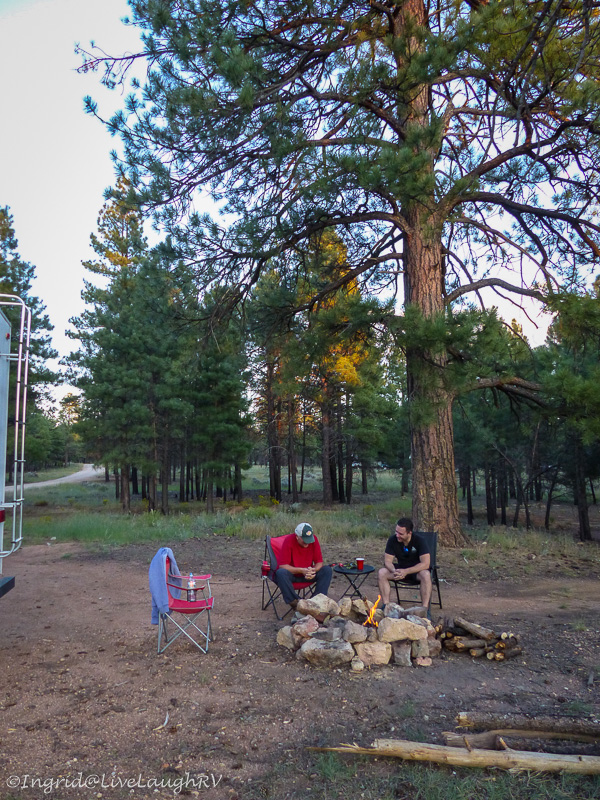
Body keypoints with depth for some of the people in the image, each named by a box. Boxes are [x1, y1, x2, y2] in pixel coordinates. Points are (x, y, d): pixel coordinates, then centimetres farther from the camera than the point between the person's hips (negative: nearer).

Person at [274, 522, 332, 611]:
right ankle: (295, 602, -24)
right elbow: (283, 565, -23)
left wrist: (313, 570, -28)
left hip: (307, 573, 3)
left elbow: (319, 562, -6)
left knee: (327, 570, -18)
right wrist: (301, 570, -31)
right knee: (281, 573, -36)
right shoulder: (289, 540, -21)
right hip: (292, 573, -3)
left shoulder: (313, 539, -11)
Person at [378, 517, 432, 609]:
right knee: (382, 572, -22)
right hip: (400, 569, 3)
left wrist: (406, 572, -37)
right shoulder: (393, 540, -12)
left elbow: (426, 564, -28)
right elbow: (387, 561, -9)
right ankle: (385, 605, -15)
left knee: (426, 575, -37)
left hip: (417, 570, -3)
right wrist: (394, 571, -33)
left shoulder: (419, 540, -21)